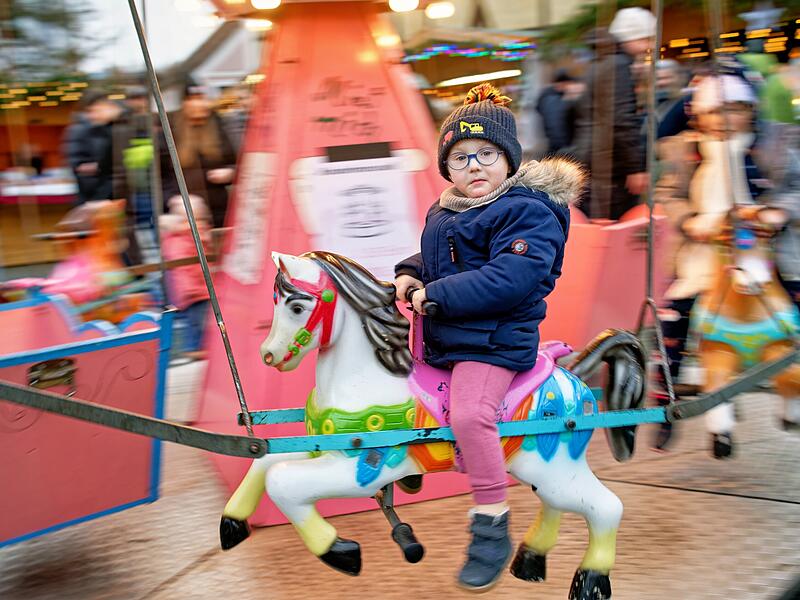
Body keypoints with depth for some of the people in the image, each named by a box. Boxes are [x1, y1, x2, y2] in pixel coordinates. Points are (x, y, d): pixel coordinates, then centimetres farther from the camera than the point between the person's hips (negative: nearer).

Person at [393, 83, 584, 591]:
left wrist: (436, 294, -25)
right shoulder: (444, 212, 12)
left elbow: (509, 279, -28)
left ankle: (493, 527, -15)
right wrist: (411, 274, 2)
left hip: (493, 341, -9)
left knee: (469, 414, -30)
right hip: (440, 337, 10)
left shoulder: (528, 212, -16)